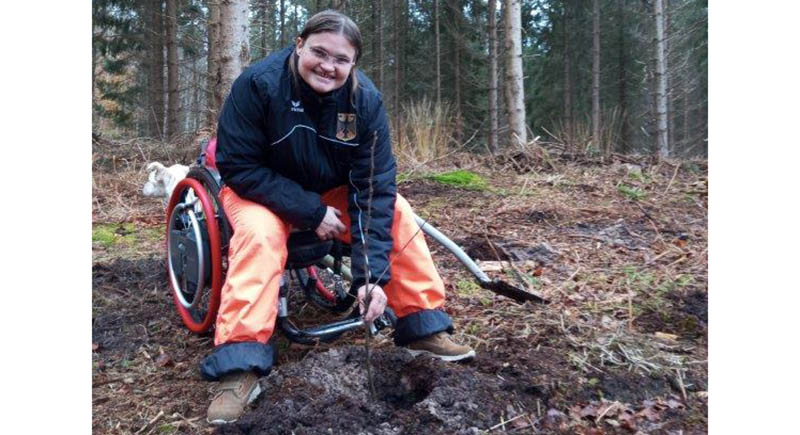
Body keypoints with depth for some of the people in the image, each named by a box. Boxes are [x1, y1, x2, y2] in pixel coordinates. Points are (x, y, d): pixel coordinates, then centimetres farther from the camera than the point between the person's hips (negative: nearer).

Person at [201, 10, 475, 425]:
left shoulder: (365, 100, -20)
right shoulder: (258, 83, -26)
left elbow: (374, 188, -23)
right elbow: (238, 166, -24)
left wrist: (372, 274, -31)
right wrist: (310, 211, -30)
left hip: (333, 190, 3)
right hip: (263, 190, -2)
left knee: (398, 215, -19)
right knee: (260, 234, -34)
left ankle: (424, 327, -7)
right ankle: (240, 364, -29)